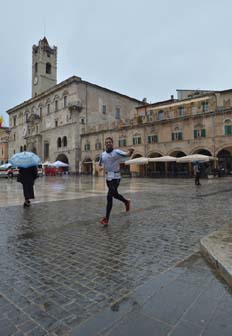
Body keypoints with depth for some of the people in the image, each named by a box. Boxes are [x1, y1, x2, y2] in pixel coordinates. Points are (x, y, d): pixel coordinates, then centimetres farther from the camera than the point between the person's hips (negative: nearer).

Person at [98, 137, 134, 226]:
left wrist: (130, 151, -43)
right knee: (115, 195, 22)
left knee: (109, 196, -15)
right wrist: (100, 167, -4)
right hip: (108, 178, 7)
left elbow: (127, 154, -20)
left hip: (116, 178, -6)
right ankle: (126, 202, 52)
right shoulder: (102, 154, 8)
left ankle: (106, 218, -8)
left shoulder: (117, 152, -8)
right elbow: (100, 164, 20)